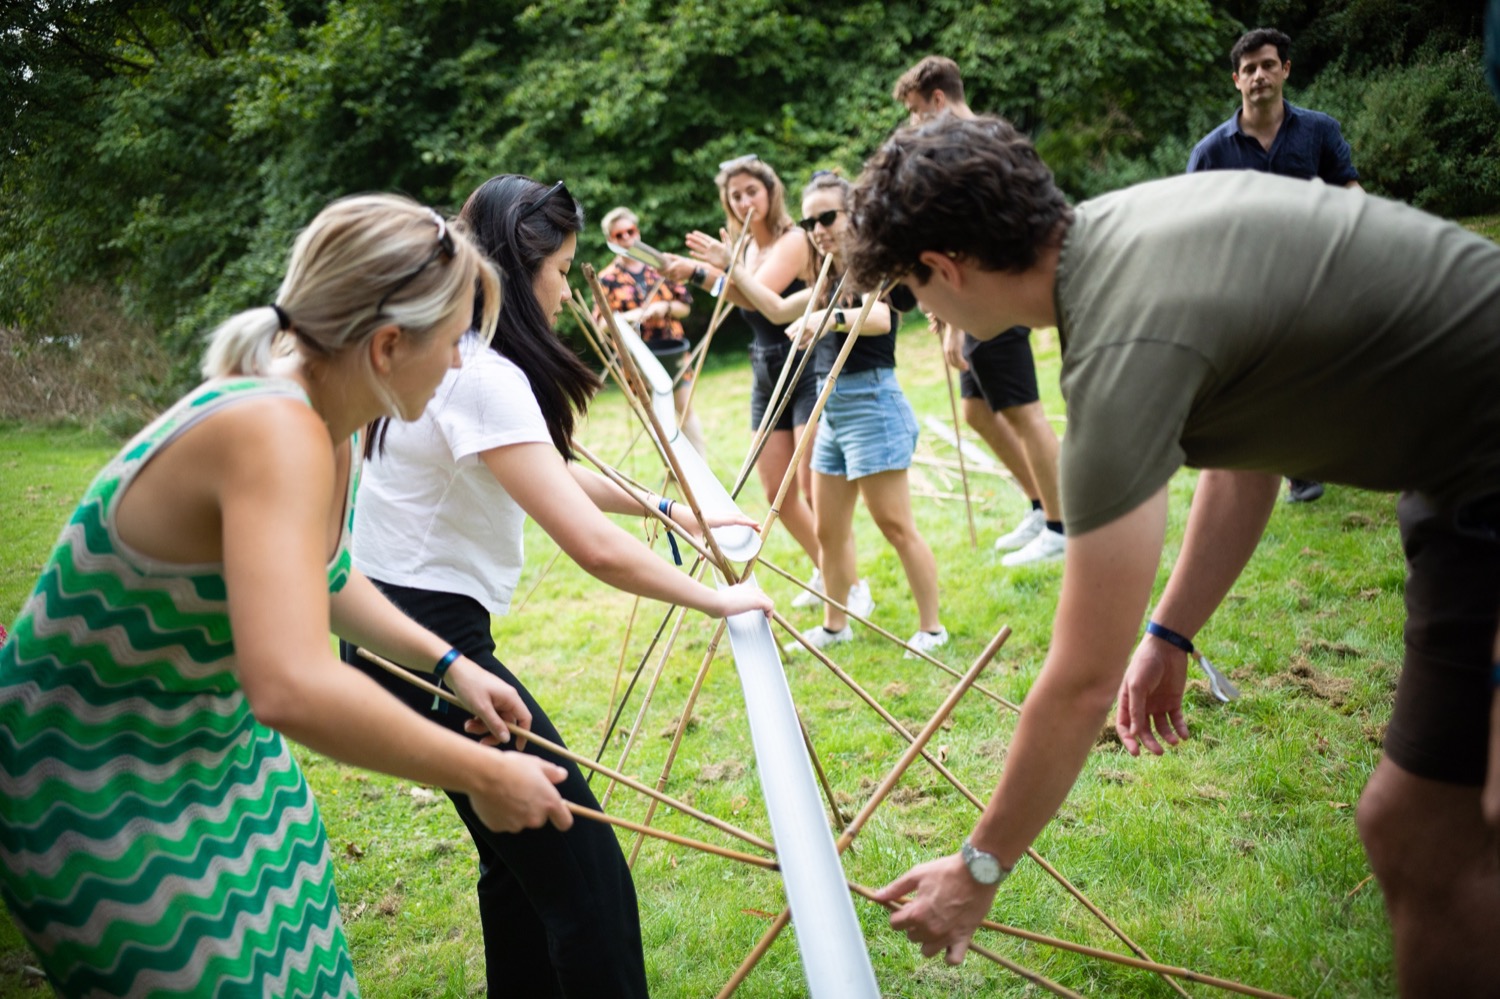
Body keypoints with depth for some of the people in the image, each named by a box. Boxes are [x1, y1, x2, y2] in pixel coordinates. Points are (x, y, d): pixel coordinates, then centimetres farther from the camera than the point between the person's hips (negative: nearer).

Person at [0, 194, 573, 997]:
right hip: (101, 798, -8)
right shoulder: (274, 434, -34)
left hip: (216, 746, 8)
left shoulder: (326, 426, -4)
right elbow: (291, 688, -47)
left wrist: (449, 664, 11)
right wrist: (481, 775, -35)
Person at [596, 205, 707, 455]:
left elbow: (685, 305, 6)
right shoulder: (608, 278, 0)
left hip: (673, 349, 2)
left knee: (685, 407, 6)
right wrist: (627, 316, -22)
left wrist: (665, 307, -15)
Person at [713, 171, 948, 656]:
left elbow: (880, 317, -31)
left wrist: (834, 317, -50)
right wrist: (734, 269, 22)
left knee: (896, 526, -5)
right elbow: (779, 310, 28)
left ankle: (931, 629, 5)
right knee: (828, 531, 13)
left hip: (872, 402, -9)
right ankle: (836, 625, 26)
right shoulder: (831, 280, 16)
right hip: (832, 409, 9)